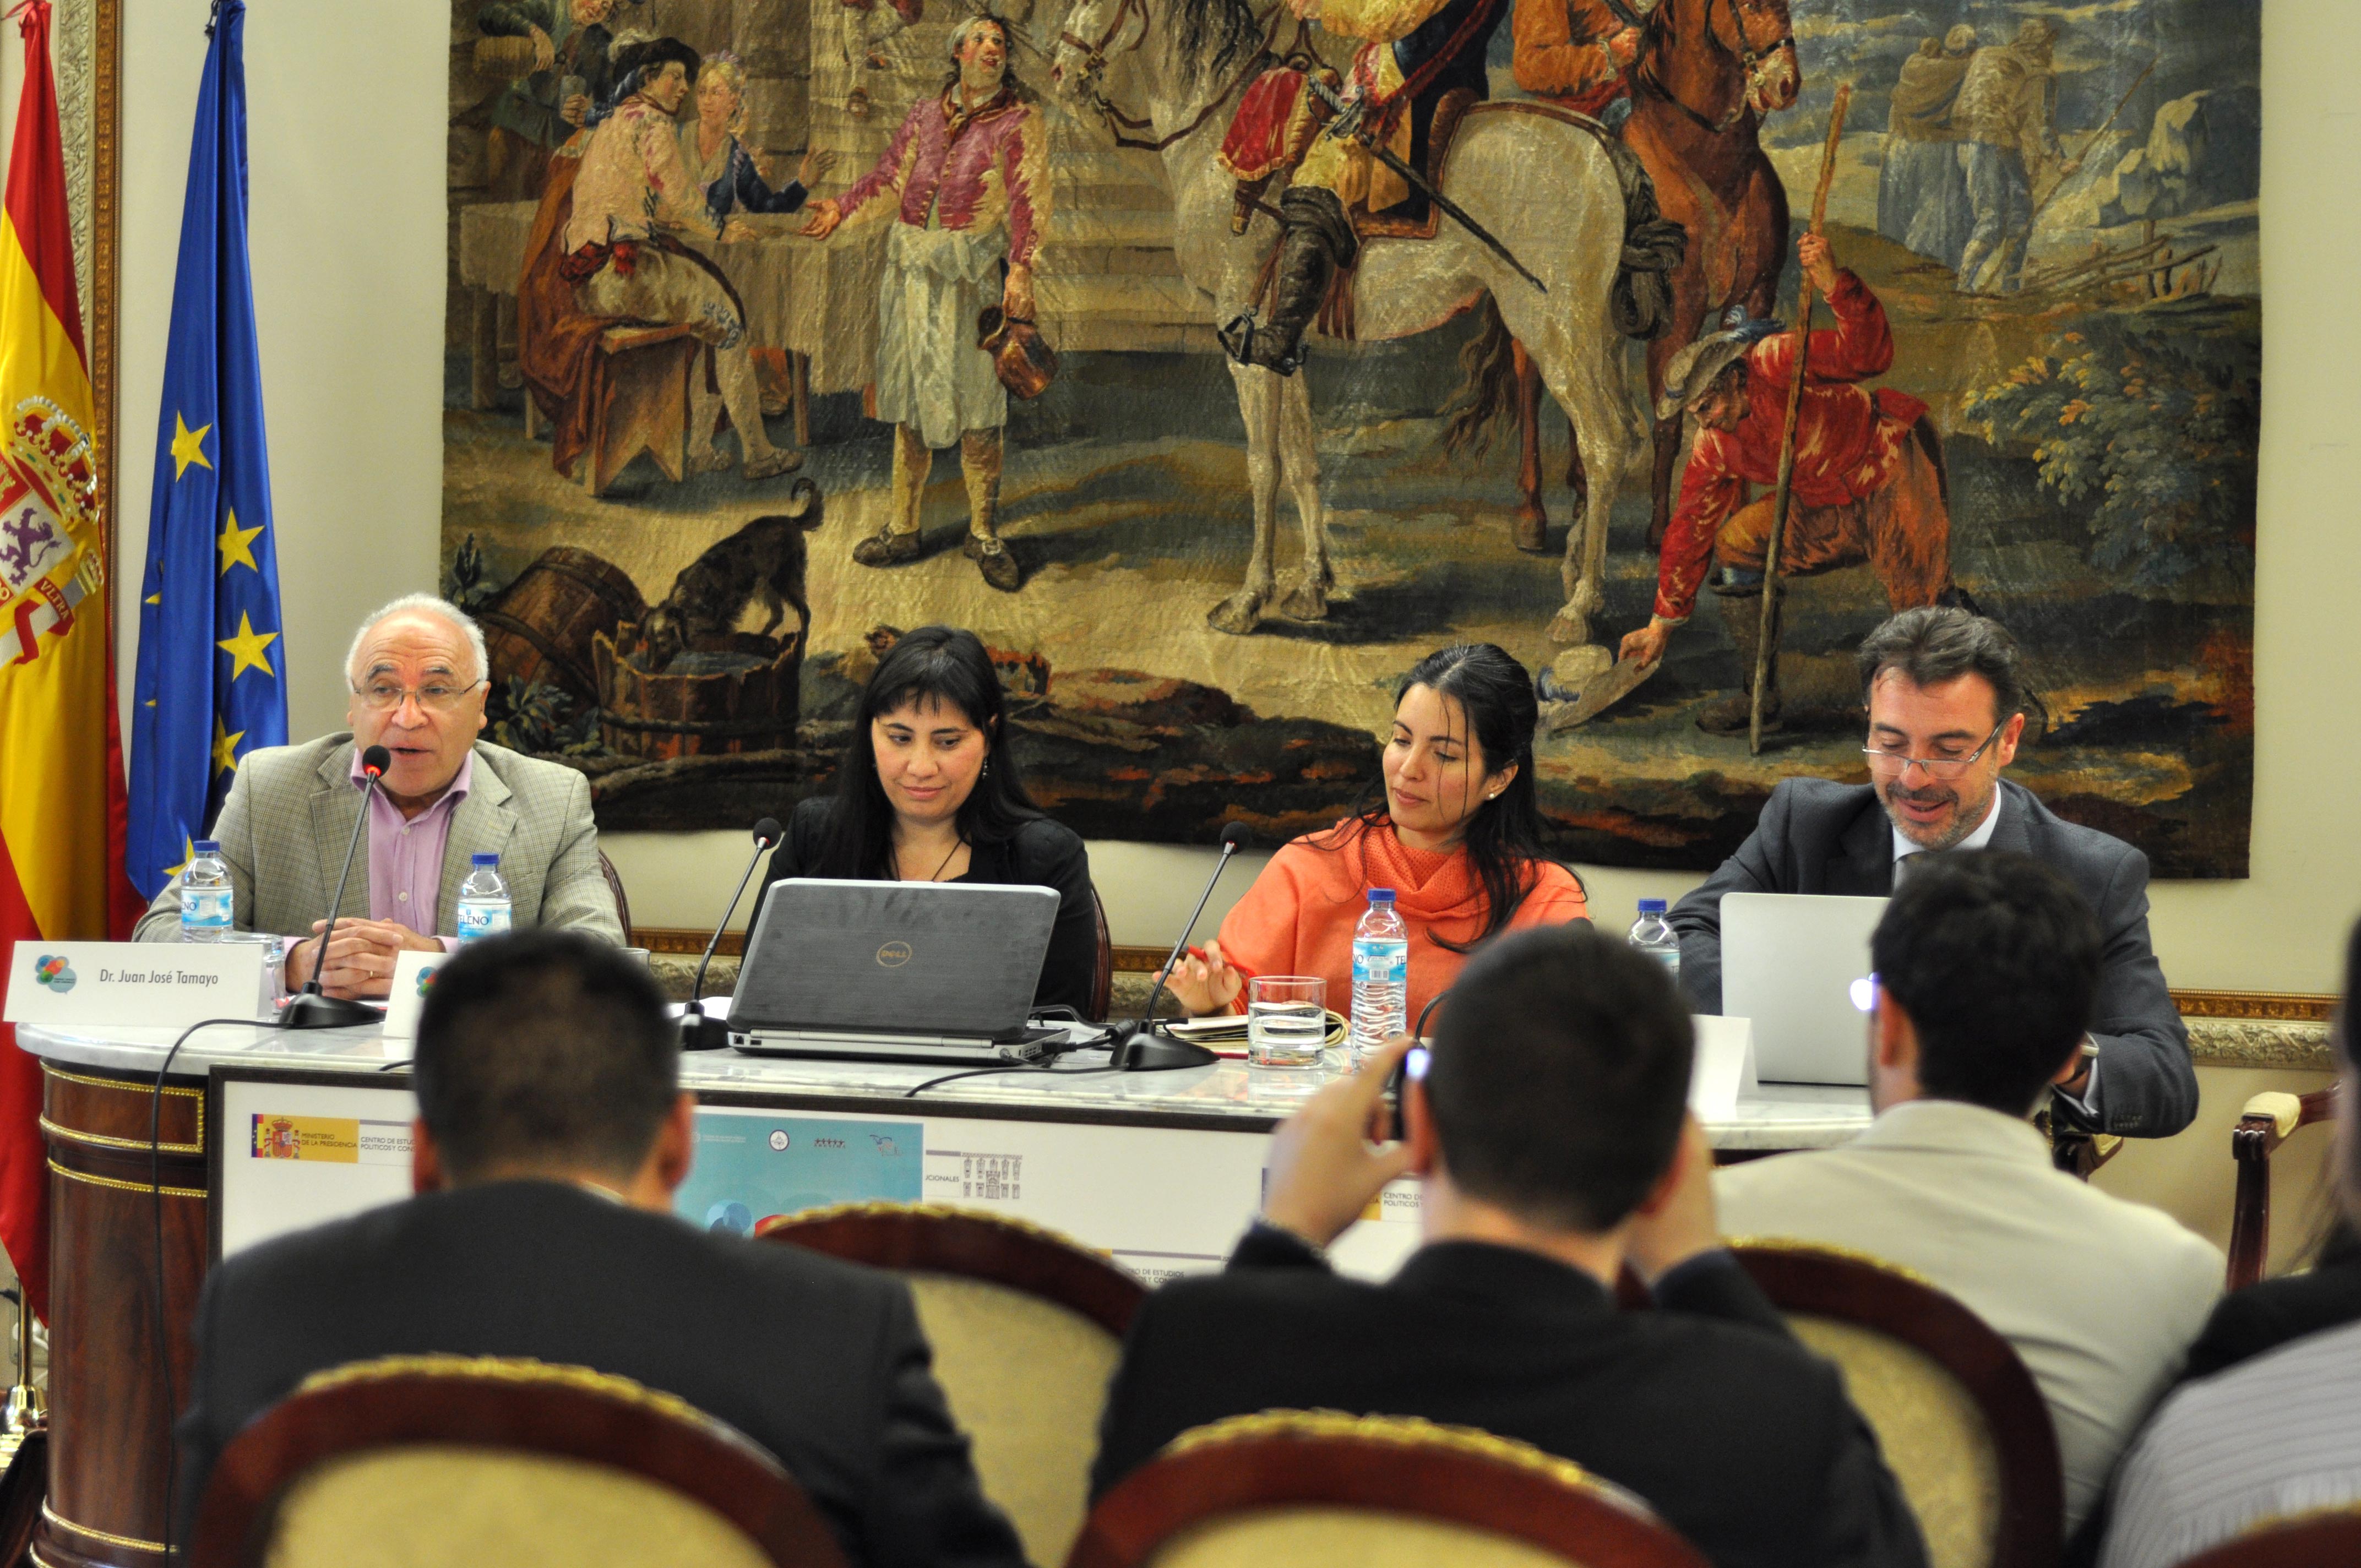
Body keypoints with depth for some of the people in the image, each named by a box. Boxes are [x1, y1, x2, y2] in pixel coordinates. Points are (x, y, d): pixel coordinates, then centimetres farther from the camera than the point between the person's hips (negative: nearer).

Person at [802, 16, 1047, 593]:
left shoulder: (1020, 120, 1)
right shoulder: (927, 113, 14)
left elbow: (1030, 198, -8)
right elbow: (892, 176, 22)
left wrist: (1021, 268, -19)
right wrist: (842, 209, 10)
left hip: (970, 273, -4)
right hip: (912, 264, 4)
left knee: (974, 402, -4)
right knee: (909, 396, 9)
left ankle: (985, 534, 7)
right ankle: (902, 529, 17)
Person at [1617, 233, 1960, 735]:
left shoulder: (1774, 362, -20)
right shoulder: (1714, 448, 0)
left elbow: (1868, 355, -32)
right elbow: (1691, 528, 7)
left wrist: (1835, 285, -48)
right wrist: (1663, 623, 9)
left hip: (1896, 472, -7)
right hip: (1835, 510, 7)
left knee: (1920, 604, -21)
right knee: (1734, 543, -3)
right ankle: (1760, 698, 4)